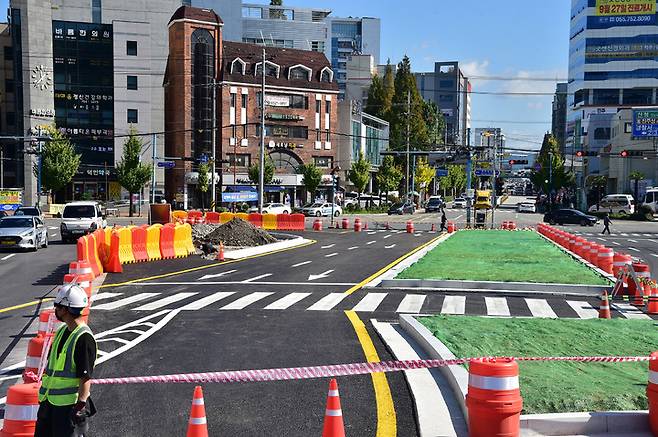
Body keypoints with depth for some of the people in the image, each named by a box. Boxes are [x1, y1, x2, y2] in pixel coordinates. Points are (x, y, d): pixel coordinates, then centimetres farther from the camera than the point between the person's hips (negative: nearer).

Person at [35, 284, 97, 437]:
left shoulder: (84, 338, -21)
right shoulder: (62, 330, 8)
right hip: (50, 400, 9)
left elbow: (86, 377, -23)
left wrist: (81, 404, -24)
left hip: (69, 403, -9)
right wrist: (44, 390, 24)